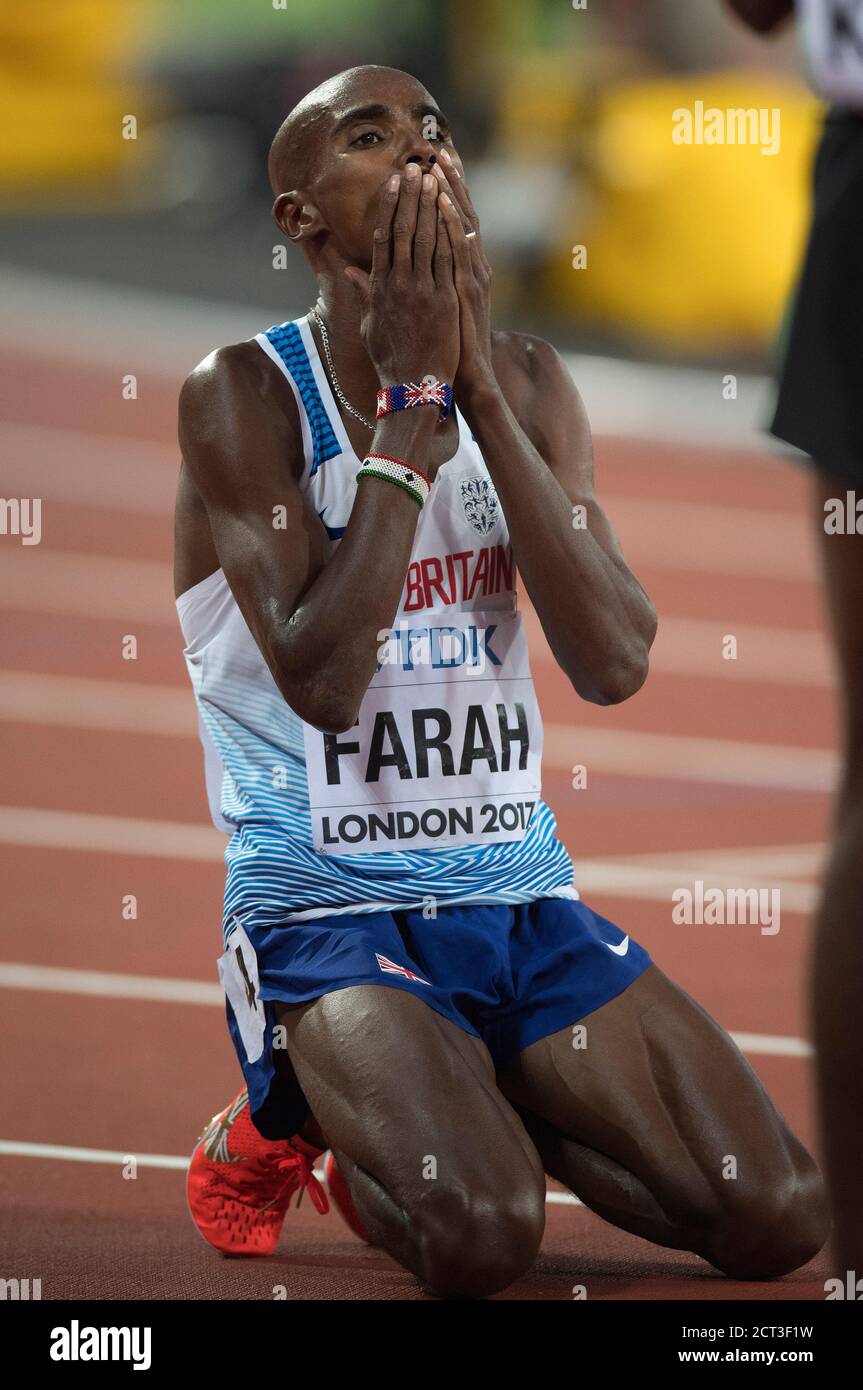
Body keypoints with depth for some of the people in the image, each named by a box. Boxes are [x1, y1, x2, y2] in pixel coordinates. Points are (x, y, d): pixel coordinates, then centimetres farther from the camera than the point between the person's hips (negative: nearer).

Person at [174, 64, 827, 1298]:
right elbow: (321, 681, -21)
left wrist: (478, 382, -14)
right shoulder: (244, 396, -9)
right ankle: (278, 1131, 4)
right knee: (480, 1234, -31)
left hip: (521, 895, 5)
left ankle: (473, 1113, 14)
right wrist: (411, 398, -19)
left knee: (779, 1219, -10)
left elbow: (614, 663, -9)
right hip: (325, 908, -5)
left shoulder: (526, 383, 5)